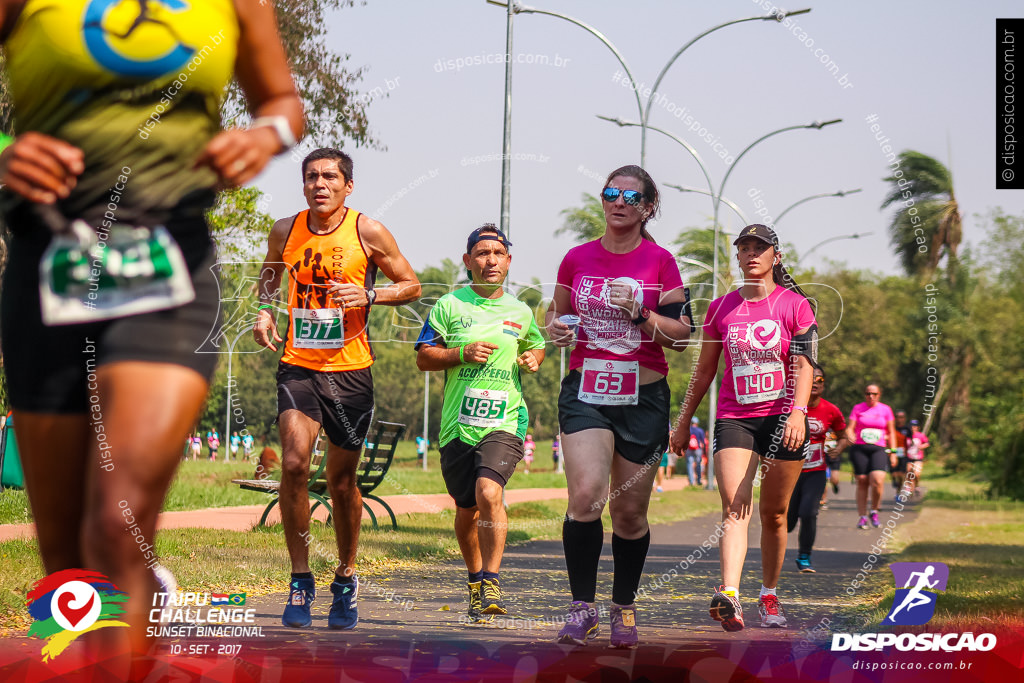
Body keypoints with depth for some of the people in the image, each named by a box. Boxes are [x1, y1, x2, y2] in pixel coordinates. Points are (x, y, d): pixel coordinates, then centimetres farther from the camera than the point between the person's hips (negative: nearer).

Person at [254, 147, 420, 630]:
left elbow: (411, 286, 5)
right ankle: (300, 579, -6)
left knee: (342, 481, 8)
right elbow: (269, 277, 22)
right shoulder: (285, 231, 4)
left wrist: (368, 295, -13)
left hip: (350, 370, -1)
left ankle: (346, 578, 30)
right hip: (298, 367, 1)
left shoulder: (368, 232, -4)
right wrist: (264, 312, 2)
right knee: (294, 464, -19)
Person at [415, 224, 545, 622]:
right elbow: (423, 358, 3)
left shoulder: (520, 313, 12)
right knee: (466, 510, 10)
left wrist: (532, 359, 6)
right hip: (457, 423, 1)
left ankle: (492, 582, -19)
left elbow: (536, 346, 30)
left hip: (503, 421, -1)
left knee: (489, 492, -24)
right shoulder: (449, 306, 5)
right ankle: (476, 580, 32)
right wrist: (463, 353, -13)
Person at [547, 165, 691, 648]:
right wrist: (556, 328, -3)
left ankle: (624, 609, 22)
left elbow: (680, 336, 0)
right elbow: (558, 315, 20)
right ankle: (582, 607, -11)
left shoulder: (659, 262, 1)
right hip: (585, 393, 0)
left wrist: (640, 314, -16)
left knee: (630, 511, 4)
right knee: (585, 495, -20)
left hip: (643, 397, 0)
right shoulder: (577, 259, 7)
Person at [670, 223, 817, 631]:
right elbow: (704, 370, 17)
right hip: (733, 418, 1)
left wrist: (798, 412, -23)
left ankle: (769, 596, 23)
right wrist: (684, 421, 17)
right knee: (734, 508, -16)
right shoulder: (720, 308, 10)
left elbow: (803, 363, -8)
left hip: (782, 417, -1)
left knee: (773, 514, 6)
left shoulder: (795, 305, 1)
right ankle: (729, 597, -32)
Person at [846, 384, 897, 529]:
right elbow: (850, 428, 4)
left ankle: (874, 511, 2)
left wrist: (893, 452, 8)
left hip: (879, 449, 0)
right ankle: (862, 516, 7)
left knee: (877, 480, -19)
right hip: (859, 448, 0)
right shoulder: (858, 408, 9)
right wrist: (850, 436, -19)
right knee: (862, 482, -2)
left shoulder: (885, 409, 11)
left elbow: (891, 432, 15)